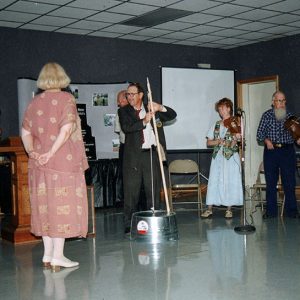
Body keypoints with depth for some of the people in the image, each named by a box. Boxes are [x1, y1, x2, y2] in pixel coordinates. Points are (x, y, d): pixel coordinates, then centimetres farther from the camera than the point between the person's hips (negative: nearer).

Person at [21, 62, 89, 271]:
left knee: (45, 206, 11)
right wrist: (51, 153, -15)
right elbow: (66, 129, -17)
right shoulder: (66, 99, -6)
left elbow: (26, 132, 6)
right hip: (64, 161, -5)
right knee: (63, 205, 1)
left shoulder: (35, 102, 8)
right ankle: (58, 255, 3)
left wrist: (32, 151, 1)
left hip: (39, 163, 5)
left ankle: (48, 254, 17)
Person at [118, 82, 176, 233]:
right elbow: (126, 128, -11)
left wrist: (160, 108, -10)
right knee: (131, 190, -1)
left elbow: (172, 115, 9)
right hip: (133, 154, -2)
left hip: (152, 153, 2)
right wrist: (143, 122, -21)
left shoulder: (151, 108, 12)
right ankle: (129, 224, 6)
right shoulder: (124, 111, 6)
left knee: (153, 190, 7)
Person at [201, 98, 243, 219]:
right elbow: (209, 142, 8)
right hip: (217, 156, 3)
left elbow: (233, 144, -5)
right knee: (214, 181, -1)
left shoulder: (234, 124, 2)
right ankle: (209, 209, 2)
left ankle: (229, 209, 9)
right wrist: (219, 141, -9)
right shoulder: (216, 125, 12)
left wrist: (236, 138, -26)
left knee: (231, 182, -1)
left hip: (231, 157, -2)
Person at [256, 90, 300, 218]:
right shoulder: (267, 115, 4)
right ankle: (271, 211, 13)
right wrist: (266, 140, -16)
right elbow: (259, 134, 2)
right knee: (271, 182, 5)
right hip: (271, 150, 0)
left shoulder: (290, 115, 8)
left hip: (288, 151, 1)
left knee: (290, 182, 1)